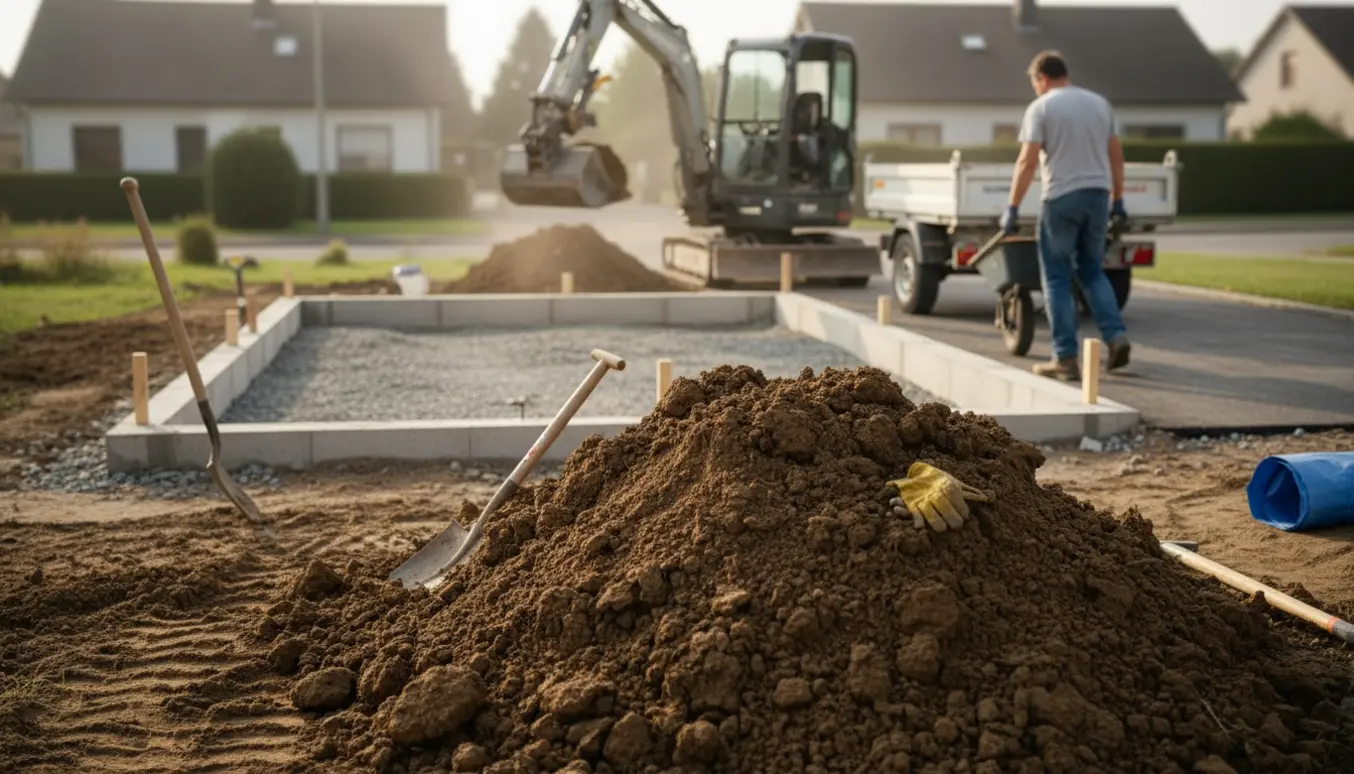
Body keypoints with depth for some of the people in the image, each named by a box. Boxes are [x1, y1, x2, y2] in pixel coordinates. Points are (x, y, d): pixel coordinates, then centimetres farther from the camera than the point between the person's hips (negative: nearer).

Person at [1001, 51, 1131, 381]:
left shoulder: (1040, 107, -4)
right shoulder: (1100, 103, 13)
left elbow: (1028, 161, -11)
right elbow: (1116, 155, 15)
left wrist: (1012, 208, -8)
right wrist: (1118, 199, 22)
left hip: (1061, 198, -5)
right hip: (1098, 195, 5)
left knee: (1057, 278, 3)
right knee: (1092, 270, 20)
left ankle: (1066, 358, 2)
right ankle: (1116, 335, 4)